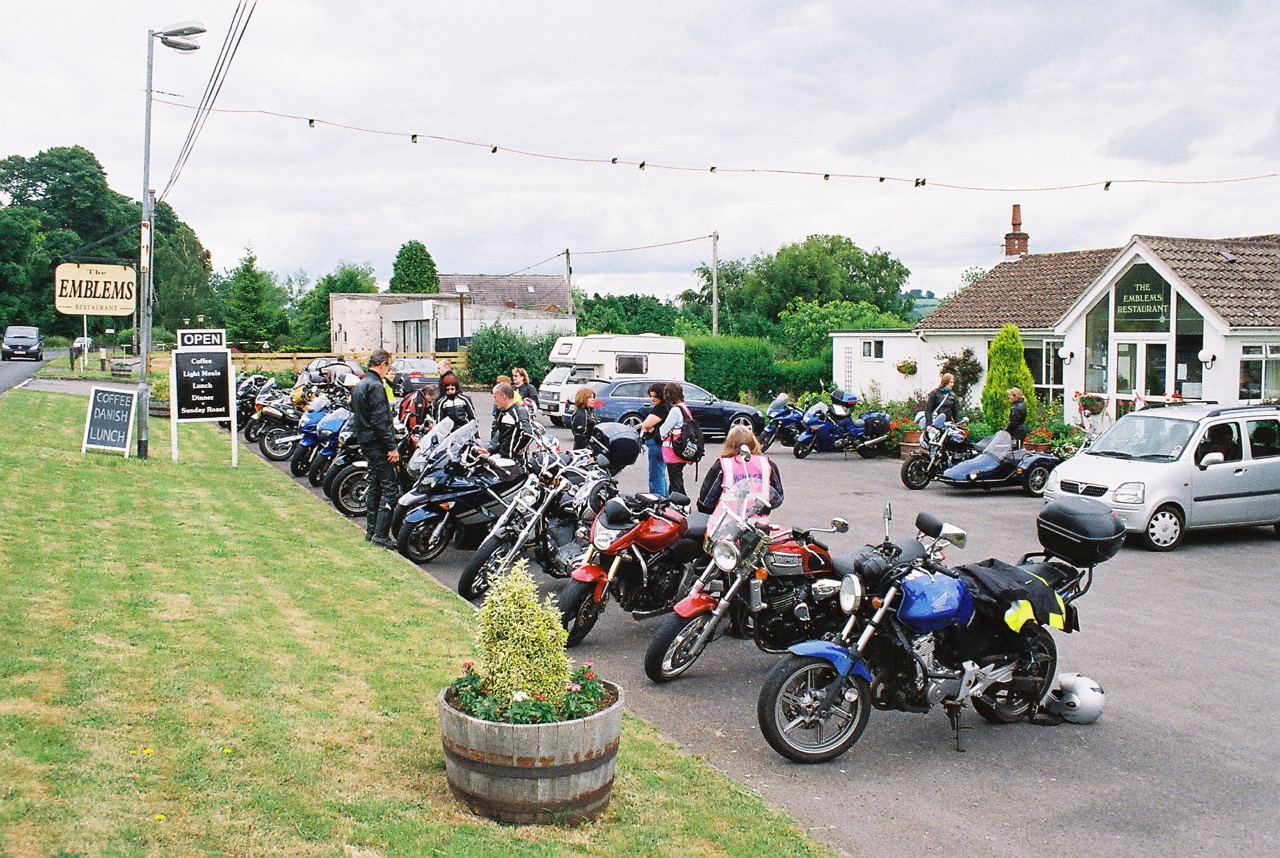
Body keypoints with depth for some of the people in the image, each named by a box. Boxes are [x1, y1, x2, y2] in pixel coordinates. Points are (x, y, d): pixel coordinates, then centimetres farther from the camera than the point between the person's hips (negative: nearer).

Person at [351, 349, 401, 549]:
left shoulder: (360, 385, 15)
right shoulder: (375, 387, -17)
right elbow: (380, 420, -22)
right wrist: (392, 447, -20)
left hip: (366, 442, 11)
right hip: (378, 443, -11)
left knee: (375, 485, 17)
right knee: (390, 487, -9)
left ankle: (371, 530, 21)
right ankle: (381, 534, -11)